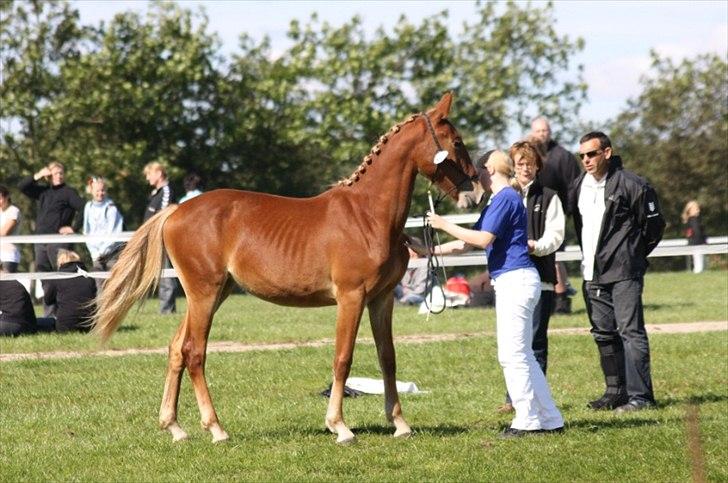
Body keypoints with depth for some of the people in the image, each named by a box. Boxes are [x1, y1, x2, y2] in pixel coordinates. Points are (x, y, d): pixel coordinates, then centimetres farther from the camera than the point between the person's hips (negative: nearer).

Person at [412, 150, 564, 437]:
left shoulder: (505, 198, -11)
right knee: (521, 355, 12)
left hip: (516, 280, -10)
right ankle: (550, 419, 14)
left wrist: (445, 225, -10)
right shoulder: (499, 200, 20)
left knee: (512, 355, -6)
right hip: (509, 282, 10)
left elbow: (483, 239, -18)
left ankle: (528, 420, -1)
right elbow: (468, 244, 22)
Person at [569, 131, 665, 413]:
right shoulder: (578, 187, 10)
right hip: (592, 275, 7)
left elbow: (654, 224, -2)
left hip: (624, 273, -7)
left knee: (631, 332, -10)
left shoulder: (631, 185, -9)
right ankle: (616, 392, 19)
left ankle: (639, 395, -11)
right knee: (603, 334, 11)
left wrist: (634, 254, 5)